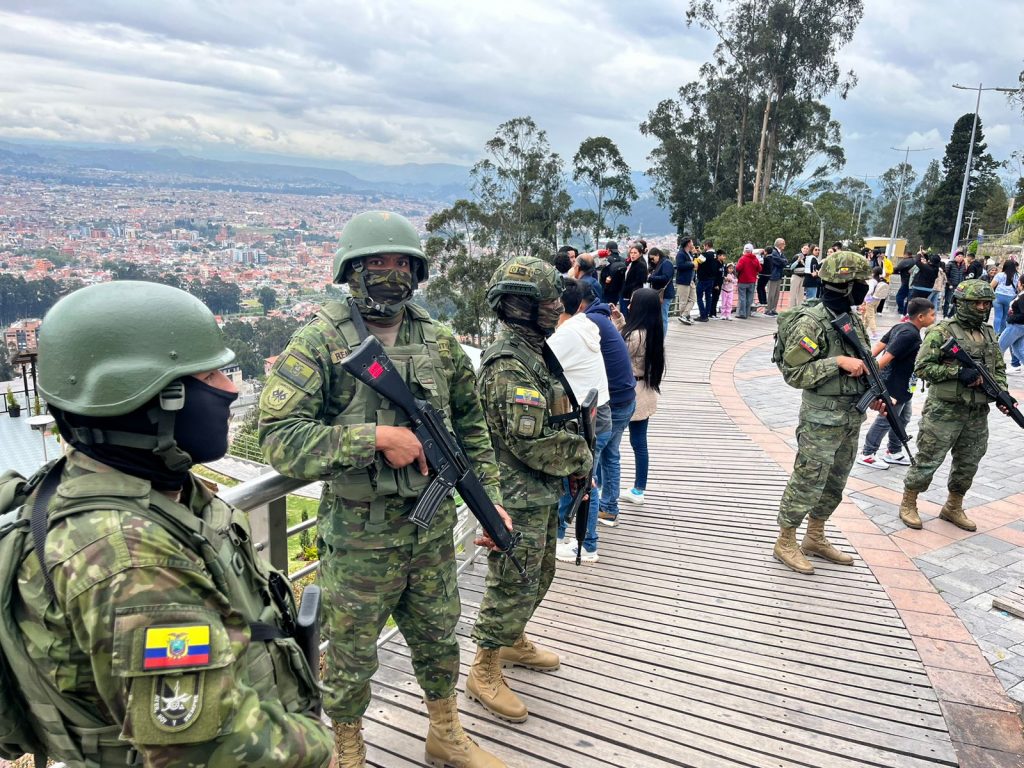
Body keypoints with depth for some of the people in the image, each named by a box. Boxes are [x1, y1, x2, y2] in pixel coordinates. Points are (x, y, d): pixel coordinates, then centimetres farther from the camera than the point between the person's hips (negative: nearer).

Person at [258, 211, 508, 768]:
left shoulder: (440, 343, 2)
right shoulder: (319, 343, -13)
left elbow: (470, 427, 11)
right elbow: (278, 438, -20)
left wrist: (490, 499, 7)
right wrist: (374, 437, -26)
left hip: (433, 529, 5)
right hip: (359, 538, -4)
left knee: (438, 640, 22)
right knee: (351, 656, 15)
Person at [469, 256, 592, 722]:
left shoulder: (533, 351, 8)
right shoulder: (509, 368, -24)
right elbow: (532, 444, -27)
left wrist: (575, 456, 7)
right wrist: (583, 458, -11)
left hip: (542, 495, 10)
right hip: (519, 498, -10)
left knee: (537, 576, 24)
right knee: (513, 585, 3)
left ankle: (513, 641, 44)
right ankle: (483, 674, 20)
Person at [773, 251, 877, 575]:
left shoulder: (853, 319, 8)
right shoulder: (810, 322, -18)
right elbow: (793, 373, -21)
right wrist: (838, 361, -26)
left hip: (851, 418, 9)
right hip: (822, 419, -8)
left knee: (834, 485, 18)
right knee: (807, 483, 1)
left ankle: (815, 538, 34)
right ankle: (785, 543, 16)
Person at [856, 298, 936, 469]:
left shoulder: (900, 327, 5)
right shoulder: (910, 335, -23)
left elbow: (879, 346, 3)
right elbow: (887, 356, -27)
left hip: (901, 385, 9)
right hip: (895, 386, -9)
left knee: (903, 416, 20)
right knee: (886, 420, 3)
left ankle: (894, 452, 32)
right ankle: (867, 454, 14)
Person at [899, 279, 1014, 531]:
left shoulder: (990, 335, 12)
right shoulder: (941, 331, -9)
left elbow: (999, 369, 19)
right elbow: (922, 367, -14)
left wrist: (1001, 393, 1)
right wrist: (957, 372, -21)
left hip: (977, 414, 7)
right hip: (944, 411, -6)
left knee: (968, 464, 14)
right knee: (928, 461, 0)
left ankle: (953, 508, 31)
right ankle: (908, 504, 16)